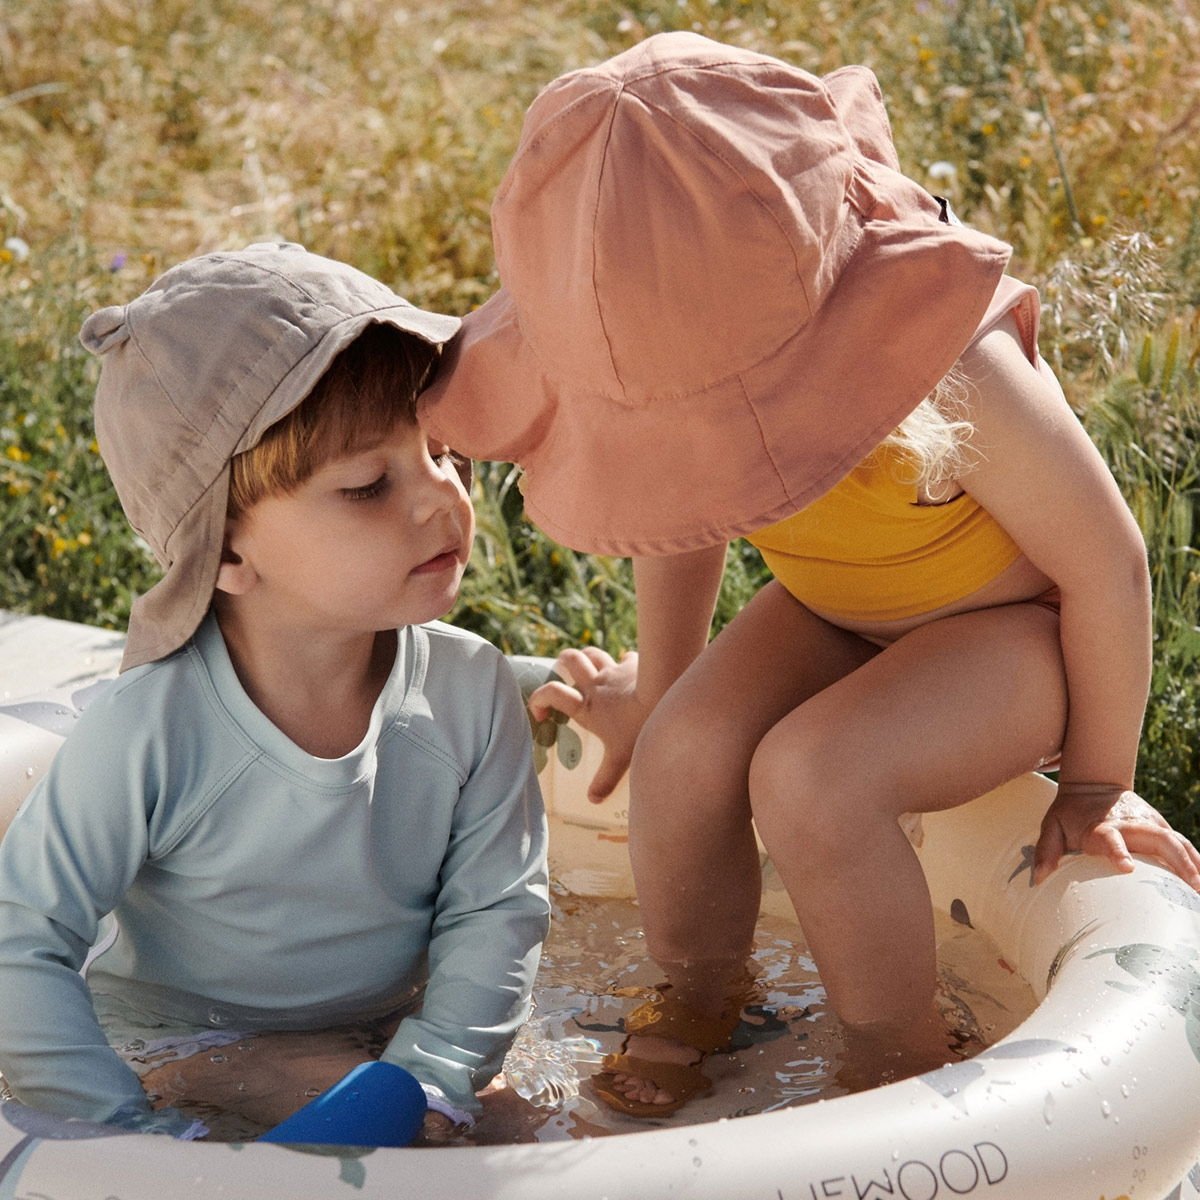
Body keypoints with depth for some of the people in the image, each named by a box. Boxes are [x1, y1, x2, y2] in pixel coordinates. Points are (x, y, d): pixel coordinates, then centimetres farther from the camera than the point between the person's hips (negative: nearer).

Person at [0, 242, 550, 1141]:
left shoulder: (470, 693, -16)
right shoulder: (151, 731, -27)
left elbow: (494, 909, -8)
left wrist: (427, 1082, -21)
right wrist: (132, 1134, -25)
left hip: (384, 1033, 5)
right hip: (173, 1050, -4)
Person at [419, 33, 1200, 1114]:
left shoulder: (959, 379, -38)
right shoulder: (682, 357, -21)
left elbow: (1107, 562, -22)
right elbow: (687, 520, 2)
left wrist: (1097, 783, -8)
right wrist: (660, 692, 17)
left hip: (1010, 621, -5)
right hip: (835, 608, 5)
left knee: (808, 777, -31)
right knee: (686, 751, -22)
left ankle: (906, 1068, -6)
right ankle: (698, 994, 10)